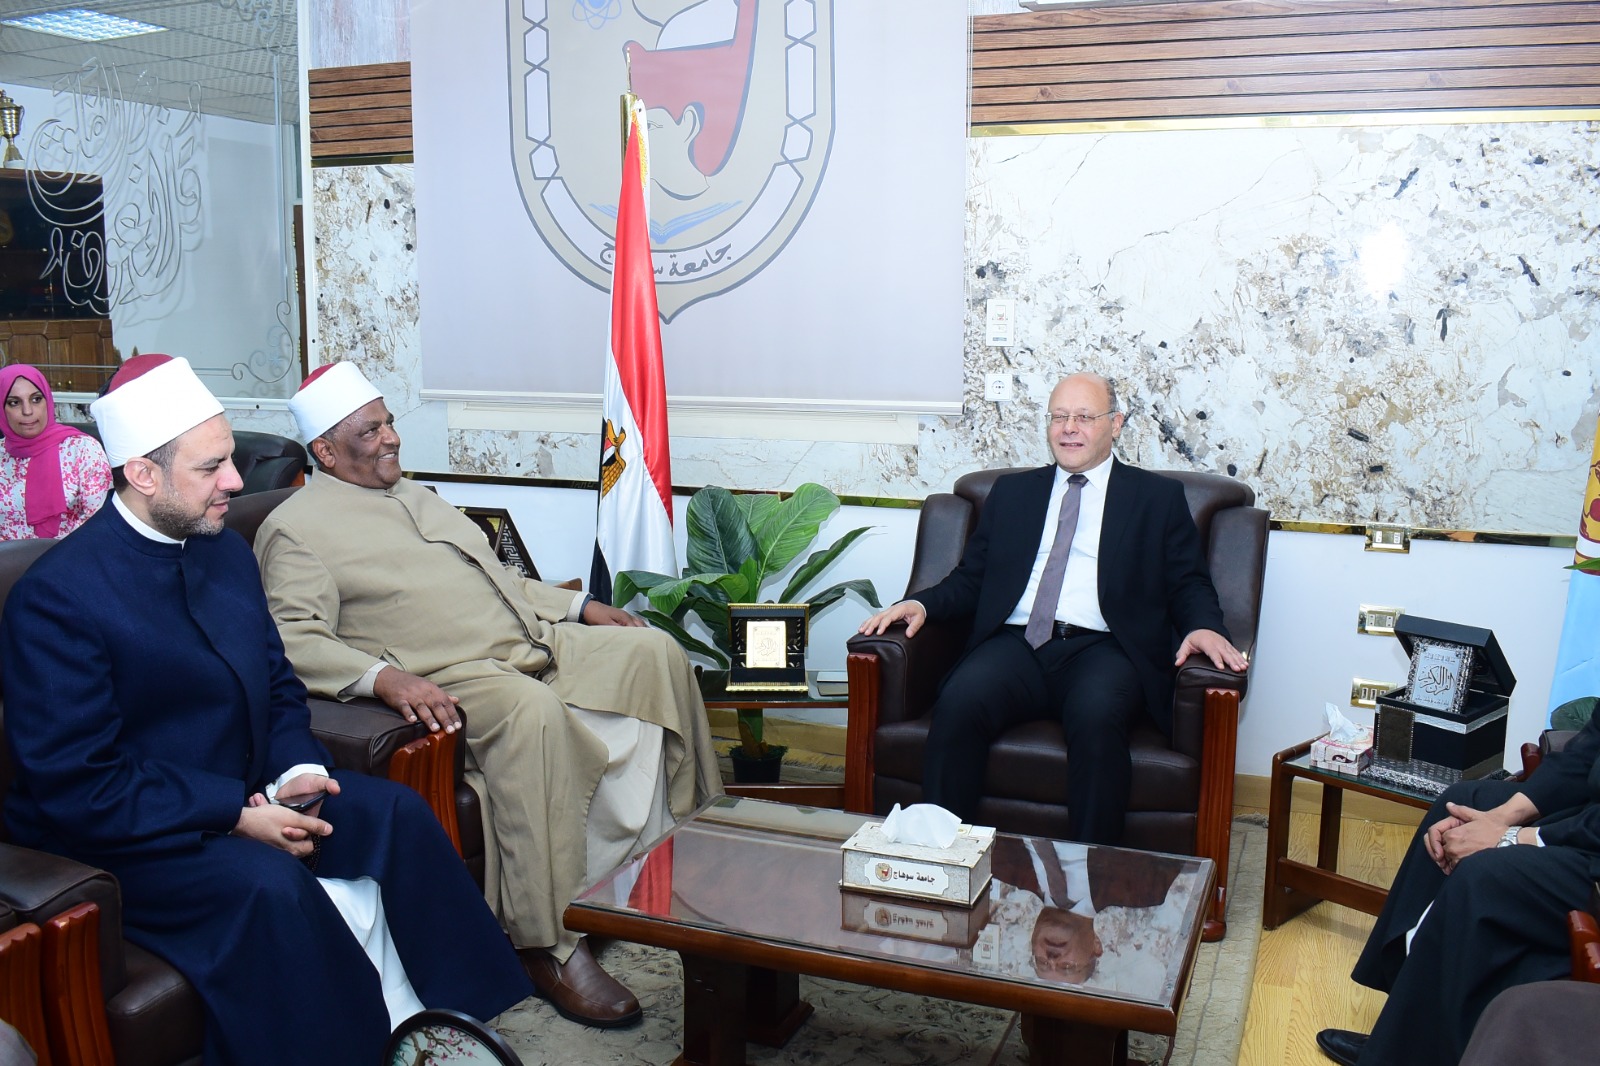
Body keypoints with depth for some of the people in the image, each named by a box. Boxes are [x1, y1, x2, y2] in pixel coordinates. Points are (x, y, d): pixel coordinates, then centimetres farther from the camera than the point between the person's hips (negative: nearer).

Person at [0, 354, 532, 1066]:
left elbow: (279, 686, 14)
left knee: (396, 813, -9)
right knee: (268, 888, -32)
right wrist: (238, 816, -23)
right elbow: (75, 785, -21)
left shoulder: (228, 553, 5)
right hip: (122, 834, -7)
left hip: (244, 795, 7)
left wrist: (295, 769, -7)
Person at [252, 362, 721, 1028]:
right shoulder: (297, 528, -1)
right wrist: (384, 677, -32)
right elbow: (295, 640, -15)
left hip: (535, 642, 9)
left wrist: (579, 606, 20)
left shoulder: (416, 496, 26)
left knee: (652, 651, -5)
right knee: (533, 711, -38)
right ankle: (547, 945, -31)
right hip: (452, 678, -8)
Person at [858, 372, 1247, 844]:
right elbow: (971, 578, 20)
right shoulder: (1012, 491, 24)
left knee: (1097, 717, -36)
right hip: (1016, 644, 2)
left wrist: (1203, 627, -12)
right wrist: (921, 604, -1)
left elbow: (1189, 585, 11)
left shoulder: (1159, 497, 17)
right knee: (959, 703, -30)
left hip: (1100, 649, -2)